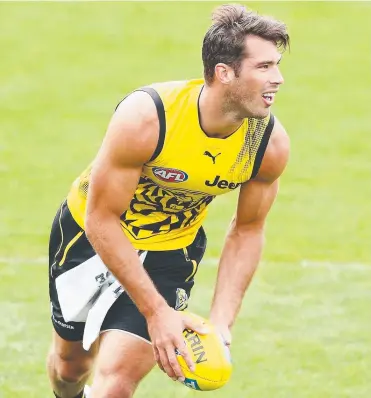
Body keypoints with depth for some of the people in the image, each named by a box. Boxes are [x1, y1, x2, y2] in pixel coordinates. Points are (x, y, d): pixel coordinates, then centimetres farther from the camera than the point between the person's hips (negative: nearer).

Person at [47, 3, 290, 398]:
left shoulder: (271, 143, -24)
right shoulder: (145, 117, -36)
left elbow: (246, 231, -7)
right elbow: (101, 219, -28)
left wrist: (221, 322, -17)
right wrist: (156, 311, -31)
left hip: (170, 252, 1)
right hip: (89, 232, -1)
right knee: (71, 359, 20)